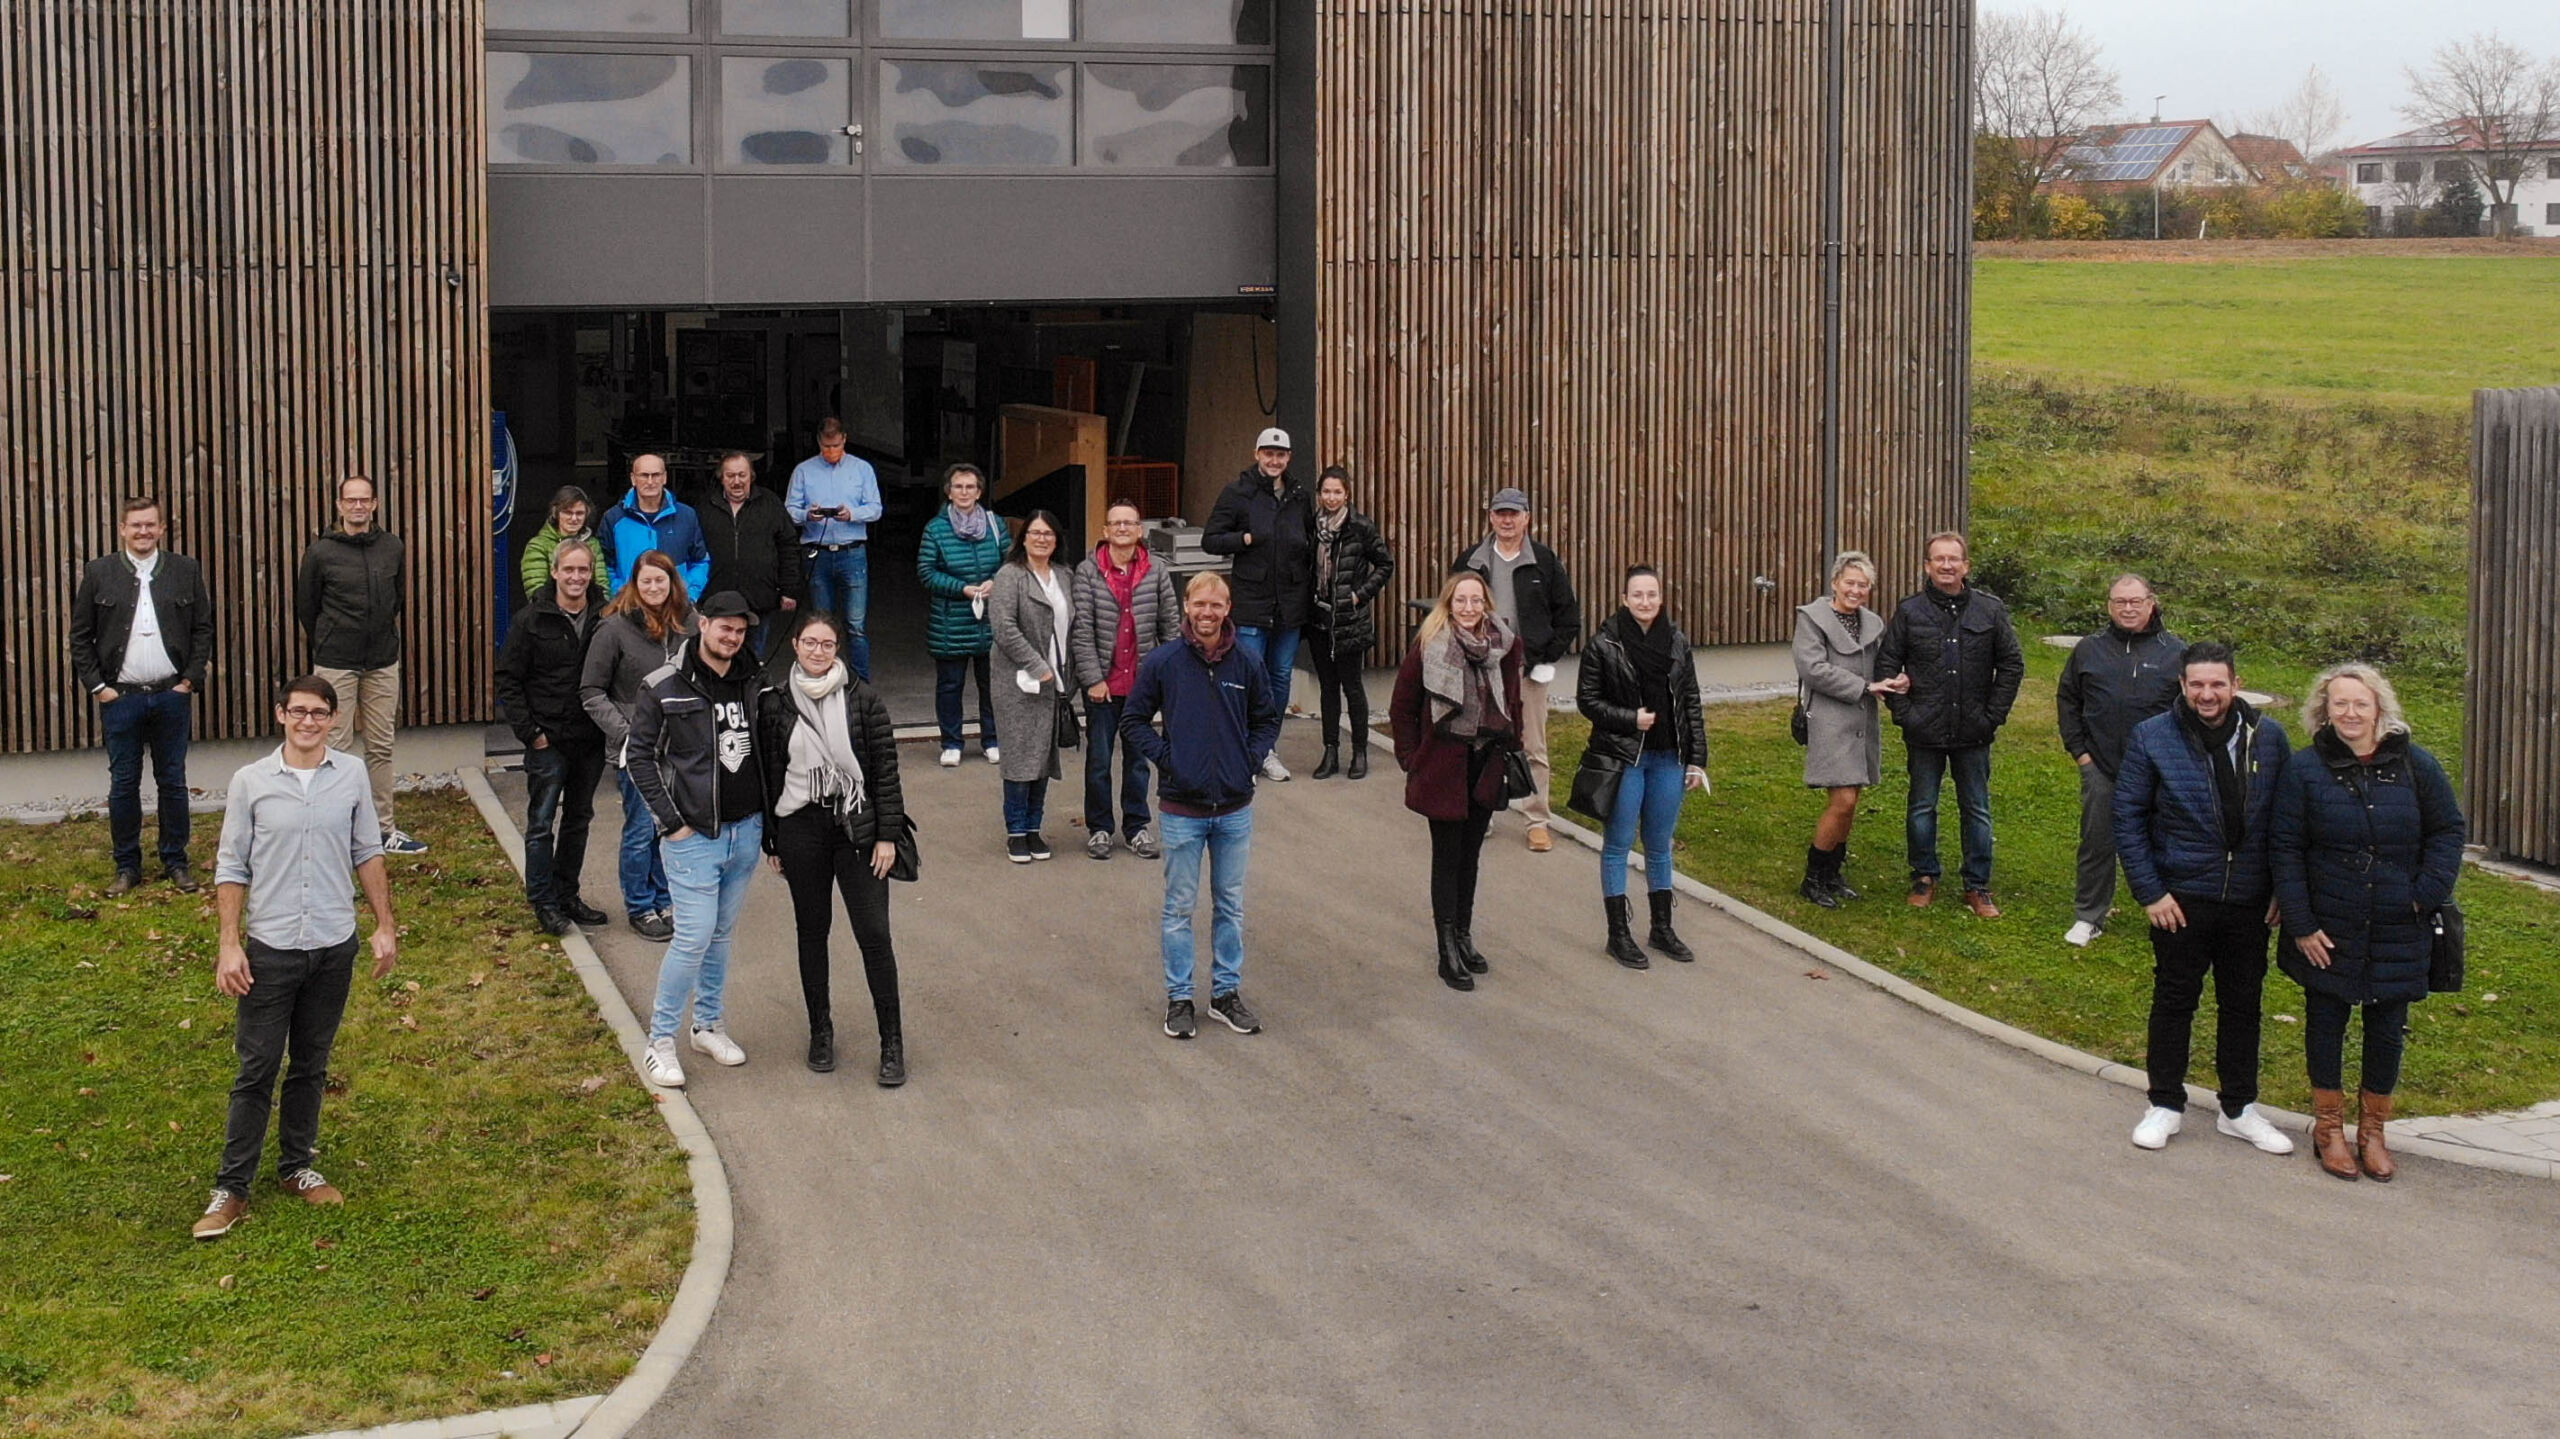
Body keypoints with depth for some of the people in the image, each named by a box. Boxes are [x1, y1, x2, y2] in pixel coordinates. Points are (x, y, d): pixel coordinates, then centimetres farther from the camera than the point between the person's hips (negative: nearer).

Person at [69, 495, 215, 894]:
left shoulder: (186, 571, 4)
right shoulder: (99, 573, 3)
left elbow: (203, 629, 7)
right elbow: (80, 636, 4)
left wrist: (190, 679, -2)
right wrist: (97, 686, -3)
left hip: (172, 696, 0)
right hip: (119, 697, 0)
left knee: (173, 782, 7)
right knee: (123, 784, 5)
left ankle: (176, 862, 16)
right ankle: (126, 865, 14)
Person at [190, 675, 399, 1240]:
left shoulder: (352, 777, 0)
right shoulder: (251, 782, -6)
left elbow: (367, 855, 9)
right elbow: (232, 868, -2)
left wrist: (385, 926, 7)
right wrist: (229, 943, -7)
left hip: (334, 948, 2)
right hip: (271, 949, -2)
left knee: (311, 1066, 14)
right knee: (256, 1071, 1)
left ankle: (297, 1167, 28)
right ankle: (232, 1187, 8)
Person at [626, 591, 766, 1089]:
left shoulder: (751, 685, 5)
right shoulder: (665, 688, -9)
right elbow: (641, 757, -6)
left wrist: (766, 819, 9)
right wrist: (671, 822, -11)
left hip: (746, 831, 5)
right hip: (694, 836, -5)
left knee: (722, 934, 15)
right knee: (694, 937, -8)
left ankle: (709, 1026, 29)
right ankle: (660, 1042, 4)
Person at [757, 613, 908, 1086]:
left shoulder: (862, 699, -2)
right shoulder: (774, 703, 1)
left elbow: (885, 768, 0)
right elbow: (768, 772, 5)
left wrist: (887, 834, -4)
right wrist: (771, 841, 6)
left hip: (857, 828, -1)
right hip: (800, 829, 1)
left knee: (874, 934, -4)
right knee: (812, 931, 12)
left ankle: (892, 1042, 4)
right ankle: (820, 1031, 26)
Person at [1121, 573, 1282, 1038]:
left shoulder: (1245, 664, 0)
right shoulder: (1162, 662, -7)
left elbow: (1268, 719, 13)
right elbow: (1133, 721, 2)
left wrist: (1252, 758, -2)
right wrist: (1165, 756, -10)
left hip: (1235, 807, 2)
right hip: (1182, 808, -2)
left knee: (1231, 906, 12)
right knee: (1180, 907, 6)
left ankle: (1227, 992, 24)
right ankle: (1179, 998, 16)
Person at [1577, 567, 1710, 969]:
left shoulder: (1676, 642, 5)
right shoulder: (1604, 643, -7)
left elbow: (1692, 703, 8)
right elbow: (1587, 699, -4)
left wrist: (1697, 759, 5)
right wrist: (1630, 719, -15)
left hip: (1668, 759, 4)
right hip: (1623, 758, -4)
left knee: (1661, 846, 13)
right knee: (1618, 845, 3)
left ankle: (1662, 928, 24)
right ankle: (1619, 933, 11)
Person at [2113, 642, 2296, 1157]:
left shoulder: (2267, 738, -1)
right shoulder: (2151, 739, -8)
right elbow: (2128, 818, -5)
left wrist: (2283, 890, 2)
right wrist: (2150, 892, -9)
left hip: (2250, 901, 2)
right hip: (2181, 898, -2)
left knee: (2243, 1003, 12)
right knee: (2174, 1000, 8)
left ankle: (2240, 1109, 25)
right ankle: (2165, 1104, 21)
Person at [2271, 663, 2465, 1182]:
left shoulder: (2415, 766, -2)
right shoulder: (2306, 769, -6)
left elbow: (2449, 831, 5)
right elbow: (2284, 849, -4)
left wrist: (2427, 894, -8)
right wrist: (2301, 924, -9)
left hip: (2399, 932, 1)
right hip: (2327, 933, -1)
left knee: (2387, 1029, 10)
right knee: (2326, 1024, 9)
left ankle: (2372, 1130, 26)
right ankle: (2329, 1128, 25)